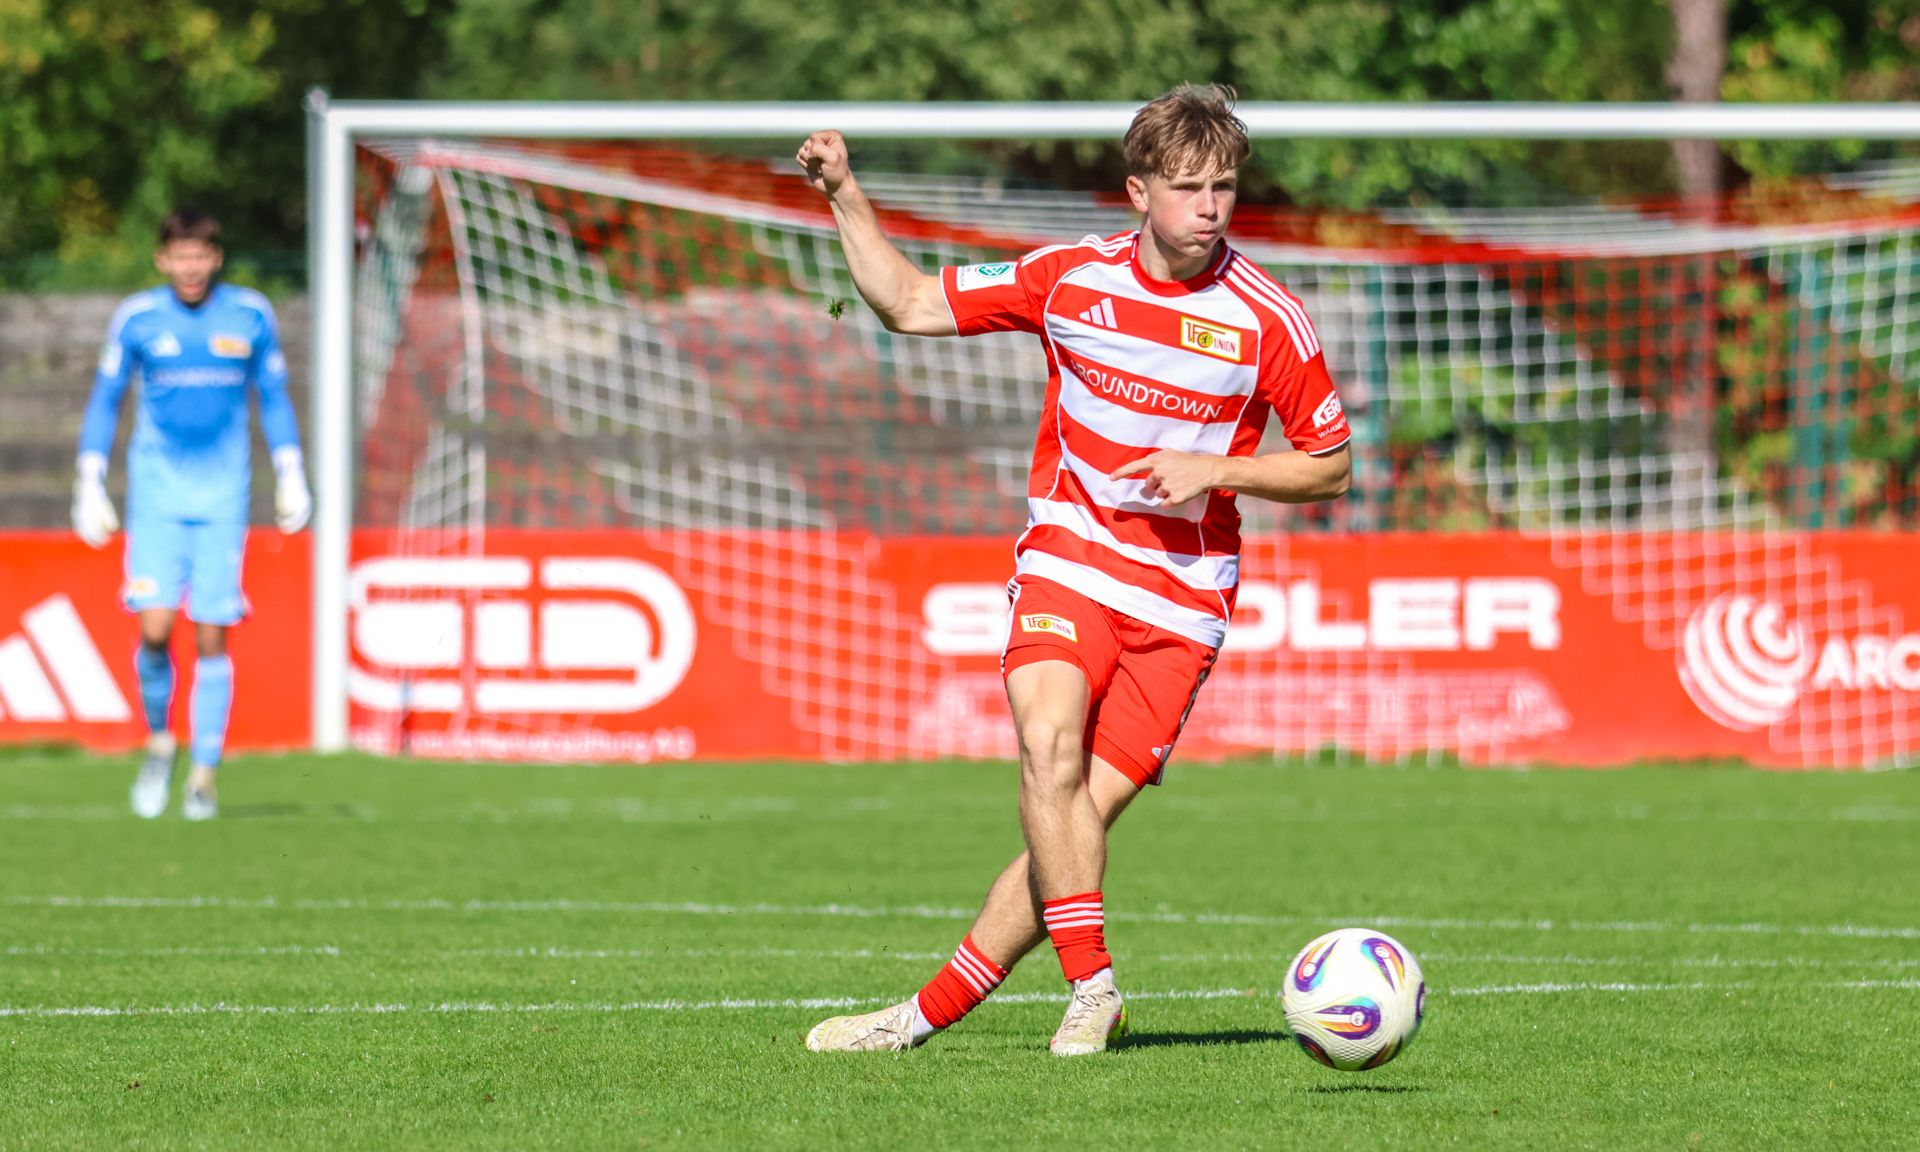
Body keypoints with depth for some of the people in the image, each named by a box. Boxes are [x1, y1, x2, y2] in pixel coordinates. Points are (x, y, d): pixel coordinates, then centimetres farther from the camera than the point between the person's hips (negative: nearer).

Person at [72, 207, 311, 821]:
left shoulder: (250, 316, 1)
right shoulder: (137, 319, -1)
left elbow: (274, 397, 12)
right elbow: (104, 401, 7)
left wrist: (290, 476, 6)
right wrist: (90, 486, 2)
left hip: (223, 496, 1)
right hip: (156, 493, -1)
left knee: (212, 637, -3)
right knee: (155, 628, -13)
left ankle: (204, 777, 4)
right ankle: (159, 740, 13)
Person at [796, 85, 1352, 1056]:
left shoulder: (1267, 319, -4)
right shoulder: (1071, 279, 1)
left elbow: (1330, 467, 4)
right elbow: (910, 304, 11)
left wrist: (1213, 471, -10)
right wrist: (843, 195, 1)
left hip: (1182, 599, -1)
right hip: (1068, 565, 1)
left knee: (1088, 810, -9)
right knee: (1051, 748, -27)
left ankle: (932, 1011, -1)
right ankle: (1091, 986, -21)